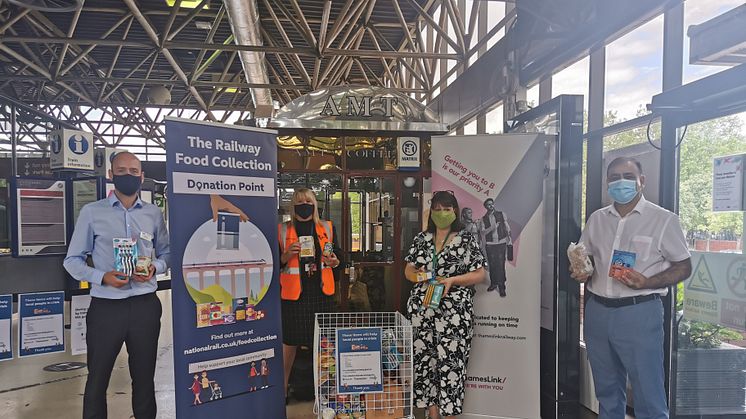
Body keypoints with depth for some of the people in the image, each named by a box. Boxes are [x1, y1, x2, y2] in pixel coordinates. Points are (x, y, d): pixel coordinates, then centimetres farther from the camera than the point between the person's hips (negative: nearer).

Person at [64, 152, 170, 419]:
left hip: (145, 305, 2)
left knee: (144, 376, 14)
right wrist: (102, 277, -15)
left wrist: (155, 267, -8)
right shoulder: (91, 212, -1)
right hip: (106, 306, -2)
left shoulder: (154, 214, 5)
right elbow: (72, 260, 2)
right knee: (97, 377, 10)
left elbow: (166, 254, 13)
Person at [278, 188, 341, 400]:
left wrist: (334, 261, -8)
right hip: (294, 293, -2)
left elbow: (338, 254, 14)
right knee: (289, 341, 3)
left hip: (322, 292, 2)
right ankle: (282, 387, 19)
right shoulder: (282, 230, 2)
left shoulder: (327, 228, 8)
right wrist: (287, 255, -15)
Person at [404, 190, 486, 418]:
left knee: (450, 362, -4)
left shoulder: (467, 239, 0)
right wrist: (420, 275, -8)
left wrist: (452, 280, -15)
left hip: (453, 312, -4)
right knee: (424, 360, 7)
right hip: (421, 310, 4)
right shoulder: (421, 238, 11)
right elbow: (408, 270, 14)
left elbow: (479, 274, -2)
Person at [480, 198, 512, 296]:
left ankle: (501, 287, 0)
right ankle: (493, 283, 23)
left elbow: (507, 227, 7)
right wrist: (492, 228, -18)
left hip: (501, 243, -1)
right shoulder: (484, 219, 6)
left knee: (501, 265, -5)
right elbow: (483, 232, -2)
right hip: (490, 244, 1)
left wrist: (509, 239, 2)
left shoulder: (501, 214, 5)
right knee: (492, 264, 7)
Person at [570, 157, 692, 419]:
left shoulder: (663, 220, -3)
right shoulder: (597, 219, 10)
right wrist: (581, 273, -3)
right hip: (597, 310, 5)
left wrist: (646, 283, -19)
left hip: (639, 312, -4)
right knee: (607, 393, 17)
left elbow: (684, 267, -2)